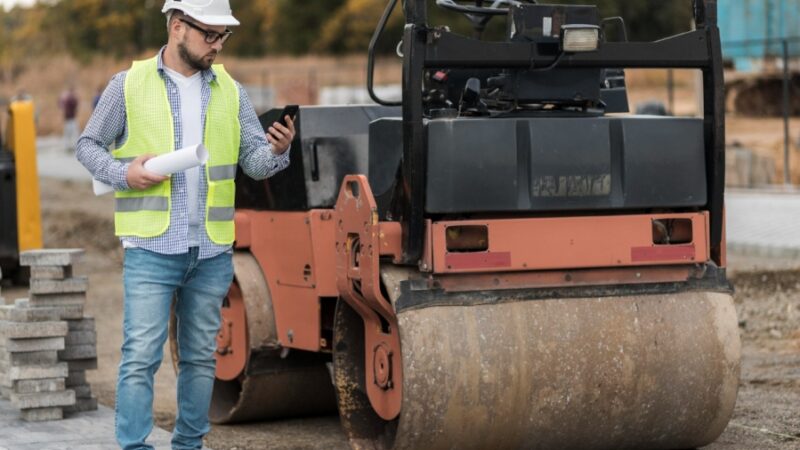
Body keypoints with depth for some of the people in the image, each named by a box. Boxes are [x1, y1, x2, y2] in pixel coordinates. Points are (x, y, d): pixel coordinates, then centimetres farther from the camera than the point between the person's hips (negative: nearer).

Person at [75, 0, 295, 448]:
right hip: (152, 248, -4)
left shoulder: (231, 92, 10)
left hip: (212, 251, 4)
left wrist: (277, 151, -16)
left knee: (200, 357, 11)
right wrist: (123, 173, -13)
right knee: (141, 354, -8)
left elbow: (254, 161, 7)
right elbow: (89, 145, 6)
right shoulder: (130, 85, 1)